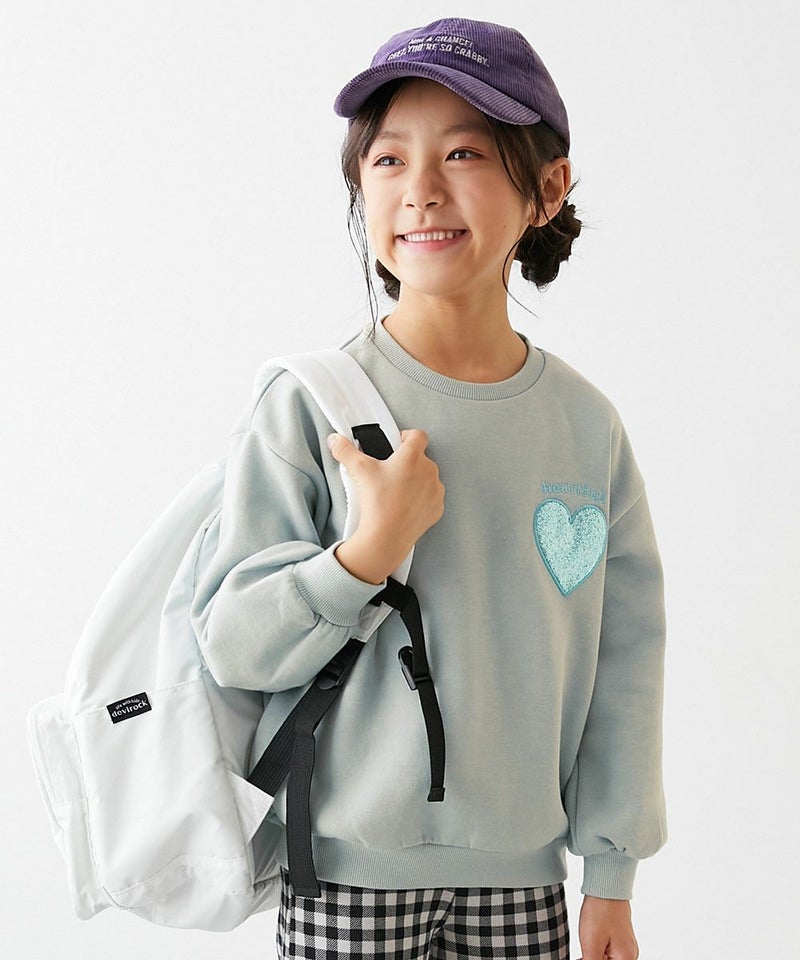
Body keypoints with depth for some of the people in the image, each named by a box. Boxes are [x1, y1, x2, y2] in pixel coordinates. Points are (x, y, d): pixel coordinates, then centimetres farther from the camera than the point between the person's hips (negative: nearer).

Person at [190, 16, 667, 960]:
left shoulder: (587, 425, -3)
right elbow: (230, 642, -10)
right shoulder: (312, 404, -11)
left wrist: (611, 875, 5)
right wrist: (369, 551, -25)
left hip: (521, 866, 3)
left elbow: (623, 656, 3)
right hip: (351, 866, -2)